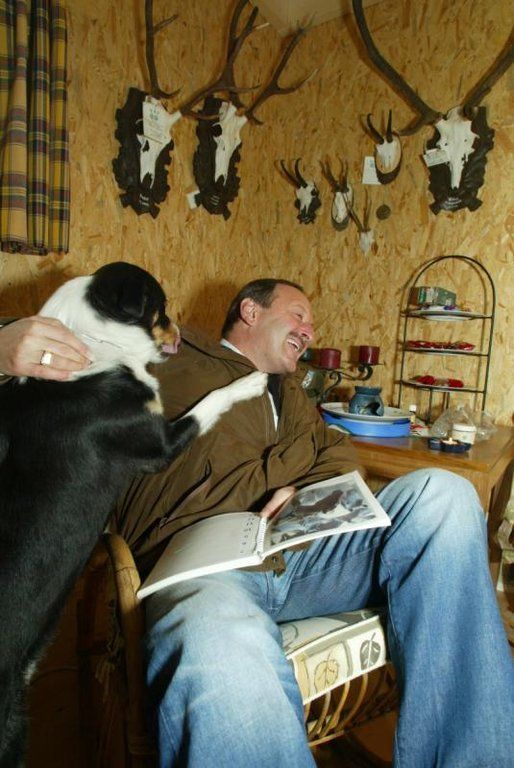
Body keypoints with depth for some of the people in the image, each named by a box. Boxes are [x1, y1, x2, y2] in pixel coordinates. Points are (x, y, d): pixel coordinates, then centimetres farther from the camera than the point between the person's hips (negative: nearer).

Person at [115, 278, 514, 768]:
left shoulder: (285, 386, 29)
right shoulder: (179, 365, 11)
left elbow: (339, 460, 16)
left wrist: (303, 490, -3)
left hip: (297, 549, 6)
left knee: (441, 494, -15)